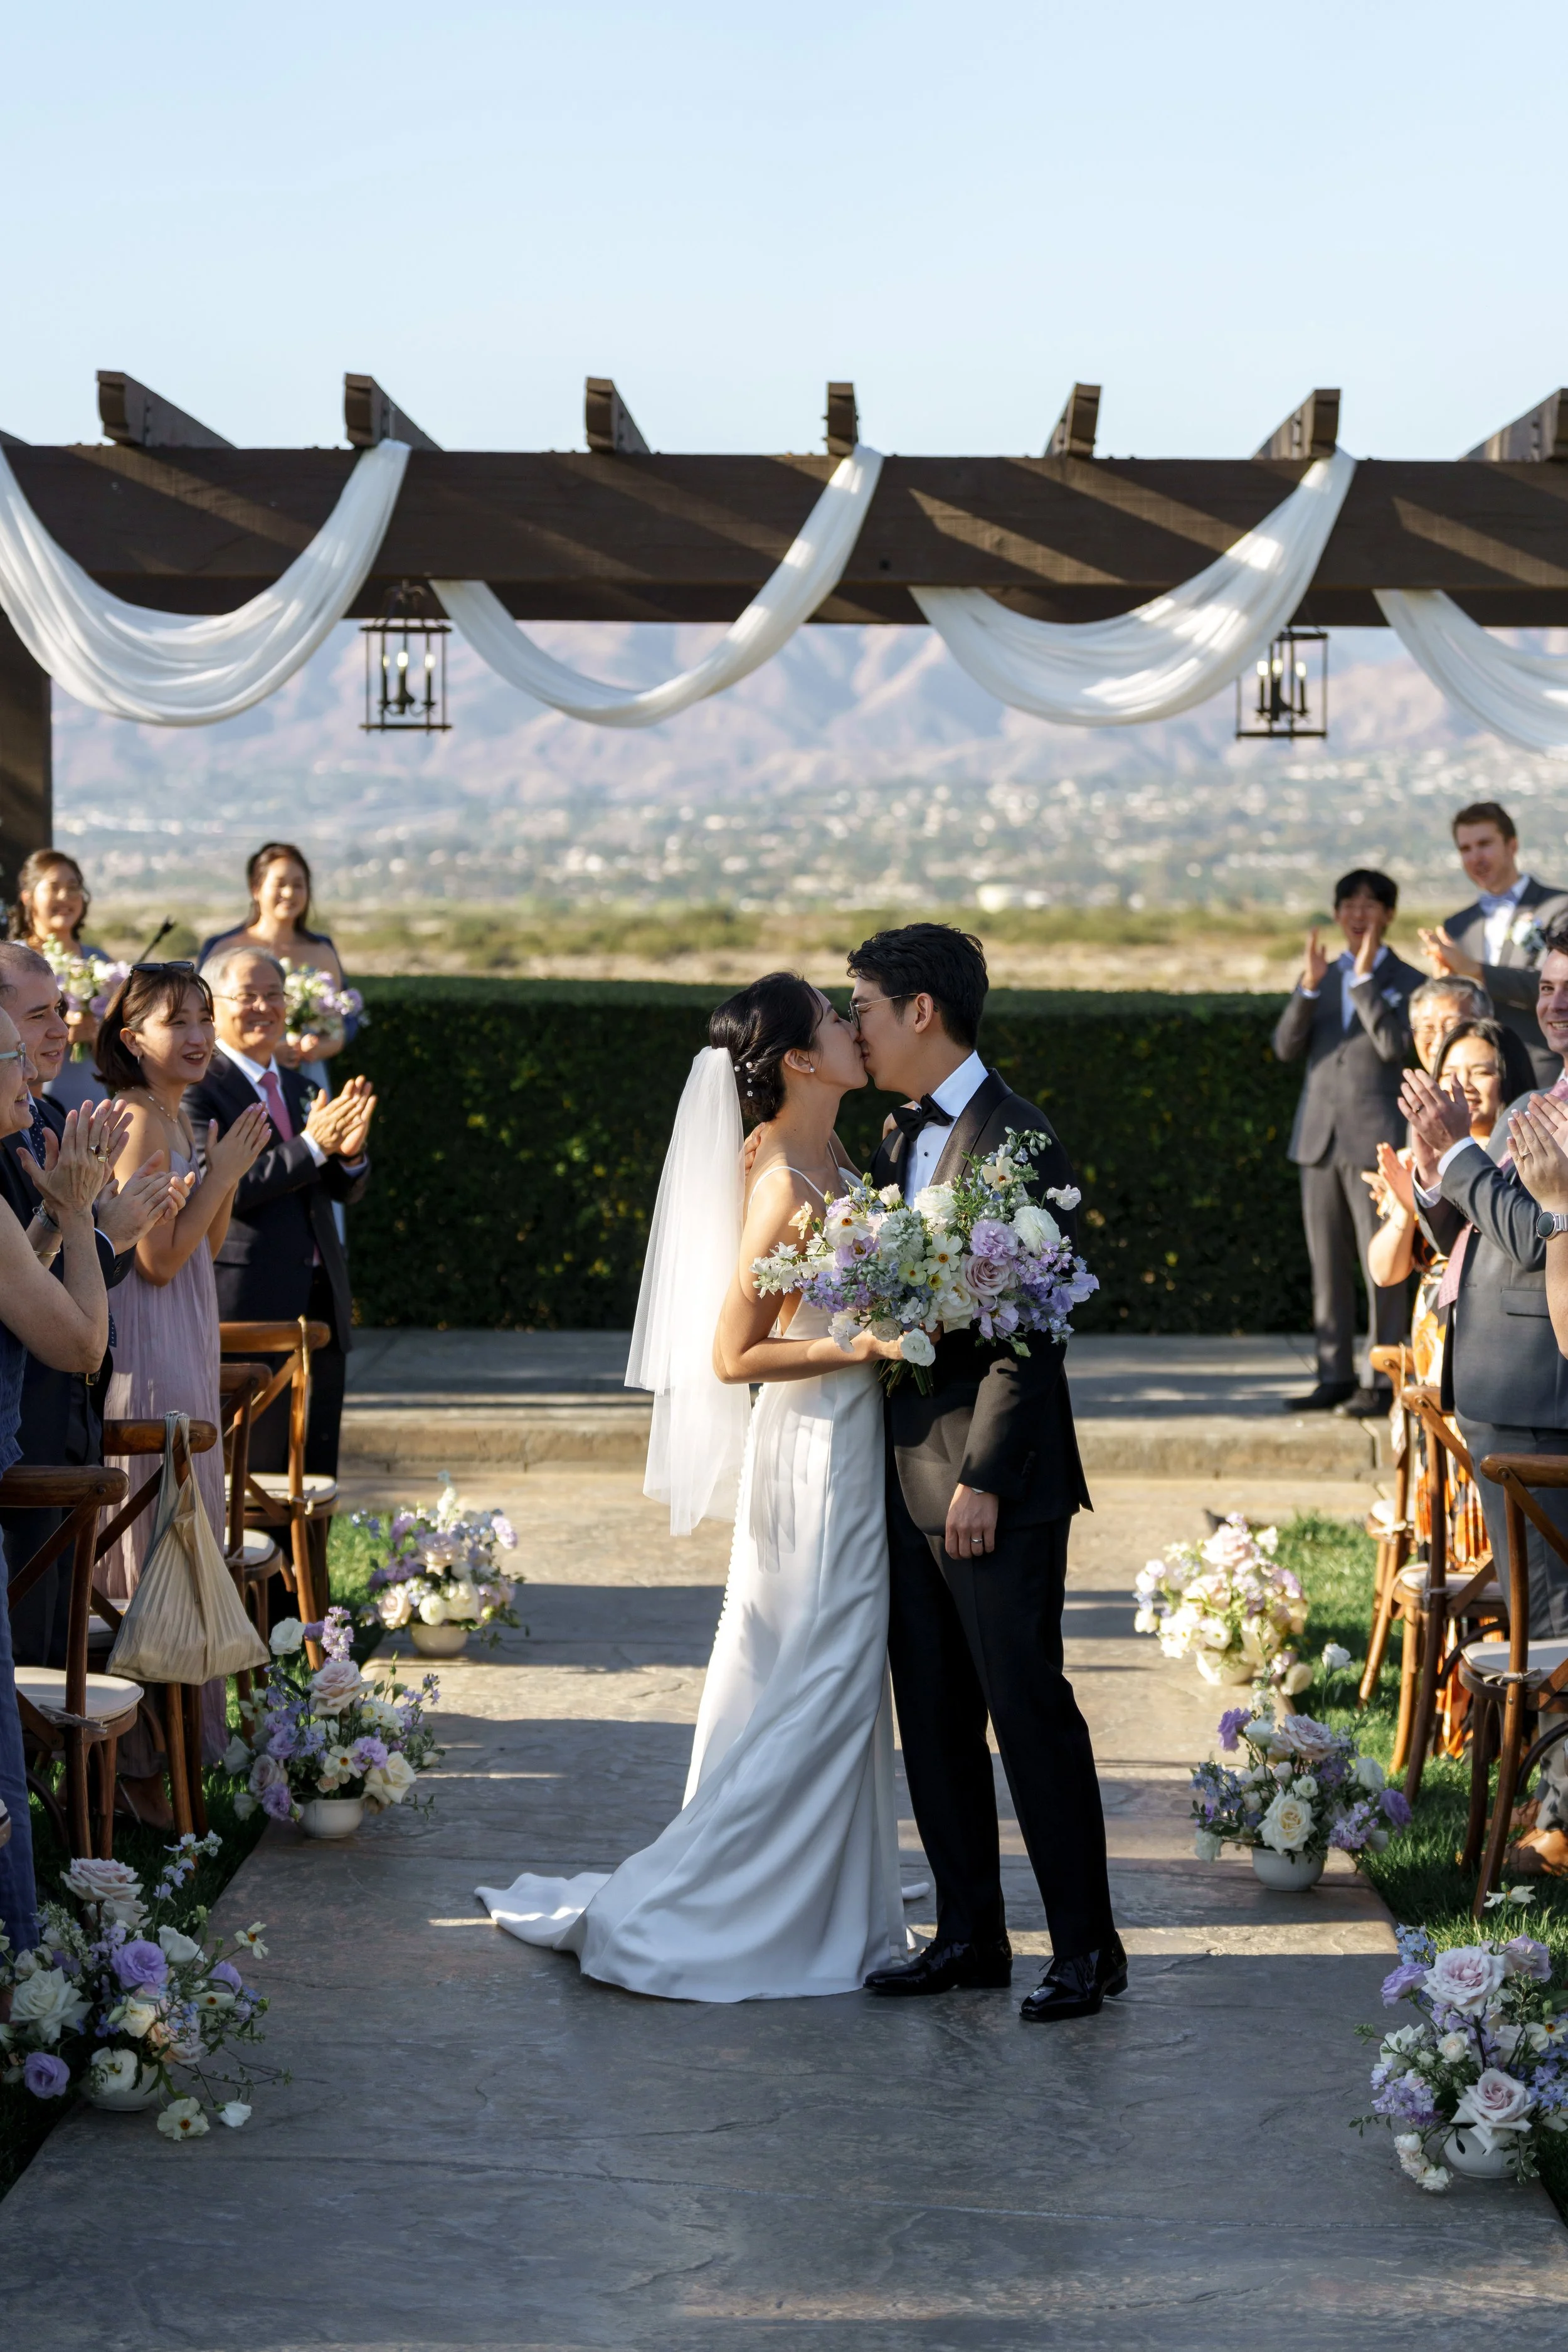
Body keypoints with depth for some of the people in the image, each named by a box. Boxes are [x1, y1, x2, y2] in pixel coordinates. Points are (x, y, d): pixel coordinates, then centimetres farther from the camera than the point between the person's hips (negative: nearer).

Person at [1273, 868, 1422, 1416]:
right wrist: (1310, 987, -11)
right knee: (1327, 1267, 8)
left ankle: (1383, 1381, -1)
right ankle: (1335, 1377, 13)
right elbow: (1285, 1047, 3)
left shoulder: (1407, 982, 1)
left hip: (1376, 1140, -5)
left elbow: (1395, 1046, -15)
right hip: (1319, 1139, 5)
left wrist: (1365, 977, -14)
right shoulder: (1319, 979, 15)